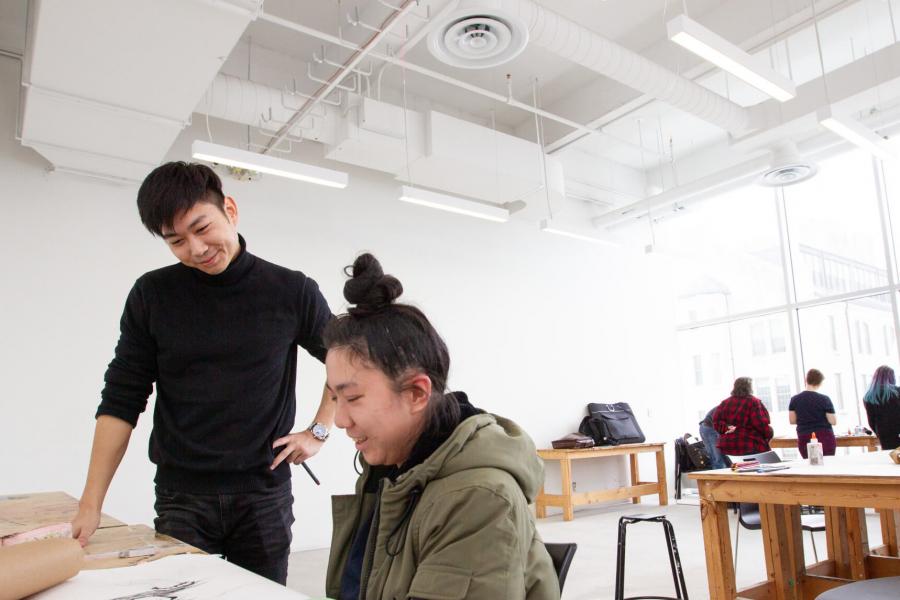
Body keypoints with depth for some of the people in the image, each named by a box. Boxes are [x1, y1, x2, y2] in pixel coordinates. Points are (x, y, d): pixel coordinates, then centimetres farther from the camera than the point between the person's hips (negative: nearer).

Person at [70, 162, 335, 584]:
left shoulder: (291, 292, -5)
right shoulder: (152, 296, -2)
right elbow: (121, 401, 1)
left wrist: (318, 432, 2)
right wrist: (90, 503, -3)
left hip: (264, 493, 0)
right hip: (181, 497, 1)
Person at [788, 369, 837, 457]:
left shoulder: (795, 399, -1)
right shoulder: (824, 399, -9)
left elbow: (792, 421, 4)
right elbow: (833, 421, -6)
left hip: (804, 440, 2)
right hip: (825, 439, -2)